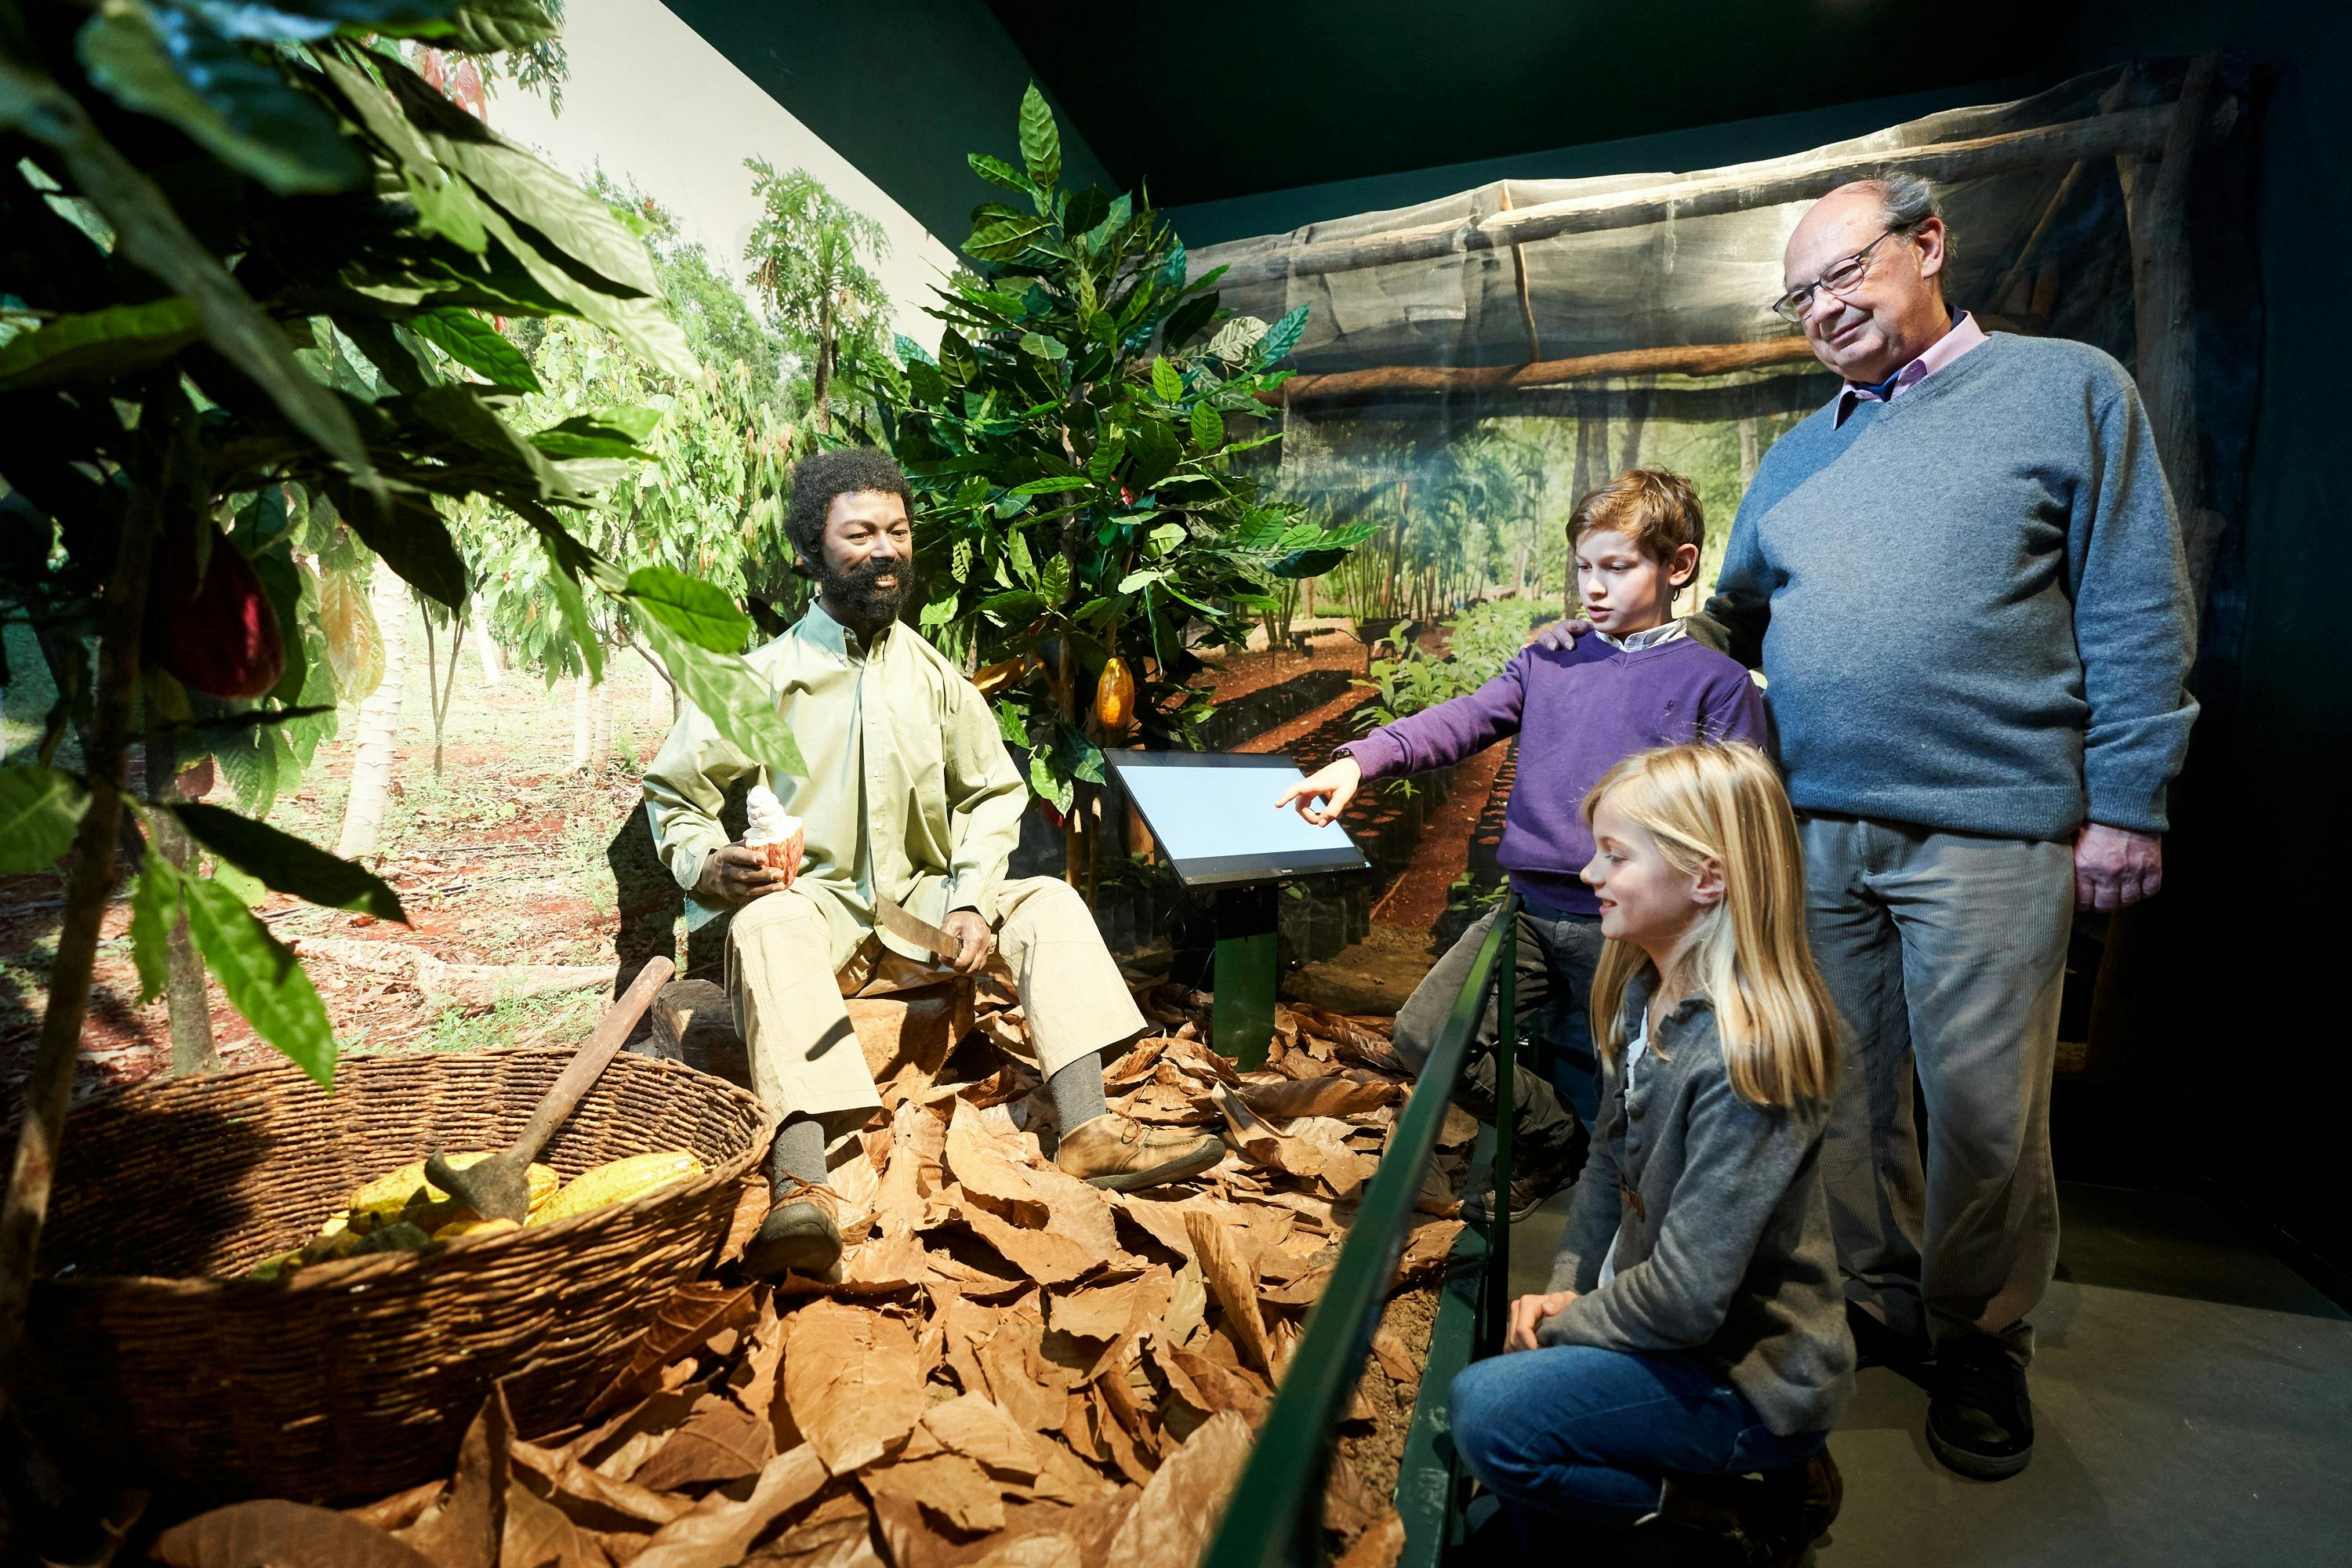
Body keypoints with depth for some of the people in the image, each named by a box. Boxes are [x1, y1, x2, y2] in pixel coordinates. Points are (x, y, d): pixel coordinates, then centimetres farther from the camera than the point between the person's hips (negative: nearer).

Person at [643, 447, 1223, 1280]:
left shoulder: (935, 674, 8)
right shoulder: (764, 677, -1)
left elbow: (994, 792, 14)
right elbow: (673, 792, 5)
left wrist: (971, 900, -2)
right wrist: (709, 863, -17)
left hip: (921, 906, 4)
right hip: (814, 904, -4)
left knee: (1049, 901, -15)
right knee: (770, 923, -36)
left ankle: (1086, 1131, -25)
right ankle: (800, 1186, -50)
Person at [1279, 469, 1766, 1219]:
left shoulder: (1716, 682, 1)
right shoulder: (1548, 662, 12)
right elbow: (1461, 720, -2)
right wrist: (1361, 760, -18)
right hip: (1530, 910, 4)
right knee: (1424, 1032, -7)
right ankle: (1550, 1140, 17)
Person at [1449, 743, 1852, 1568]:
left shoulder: (1745, 1054, -29)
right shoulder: (1646, 993, -2)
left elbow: (1685, 1299, -27)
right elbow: (1610, 1159, 9)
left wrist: (1562, 1325, -12)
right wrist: (1566, 1289, -1)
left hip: (1750, 1370, -8)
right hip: (1662, 1318, 8)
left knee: (1488, 1411, -20)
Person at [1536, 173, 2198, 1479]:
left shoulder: (2067, 389, 3)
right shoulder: (1798, 454, 18)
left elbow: (2137, 614, -2)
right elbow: (1735, 615, 23)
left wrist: (2126, 803, -7)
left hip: (1988, 829, -4)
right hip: (1813, 830, 5)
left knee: (1983, 1108, 2)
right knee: (1843, 1089, 12)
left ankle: (1980, 1345, 26)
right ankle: (1876, 1304, 31)